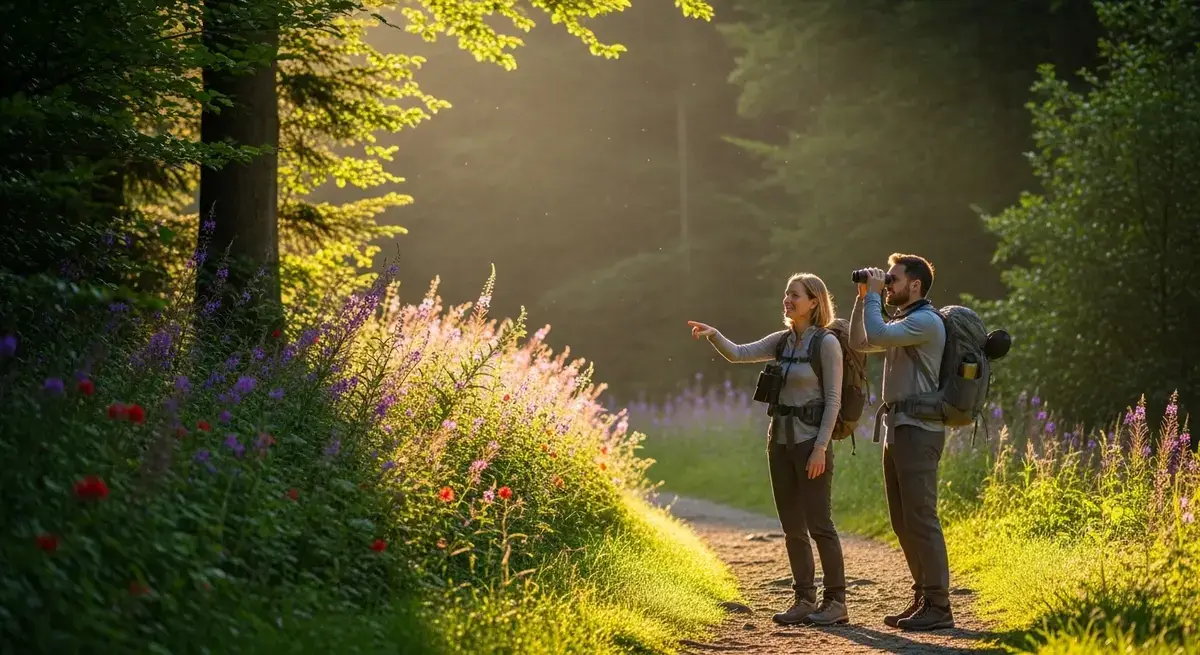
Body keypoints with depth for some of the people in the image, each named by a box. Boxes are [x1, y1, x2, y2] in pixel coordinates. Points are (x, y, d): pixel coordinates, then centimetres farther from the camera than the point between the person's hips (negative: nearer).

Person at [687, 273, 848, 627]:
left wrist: (821, 447, -17)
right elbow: (738, 354, 3)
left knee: (819, 523, -5)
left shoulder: (827, 342, -9)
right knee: (792, 526, 8)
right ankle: (805, 600, 14)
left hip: (811, 441, -7)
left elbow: (833, 399, -12)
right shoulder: (782, 340, 10)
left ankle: (836, 601, 2)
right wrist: (714, 334, -17)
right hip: (780, 439, 7)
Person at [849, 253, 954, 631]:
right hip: (896, 429, 10)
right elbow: (859, 344, 22)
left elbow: (877, 336, -23)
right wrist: (863, 298, 14)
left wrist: (873, 295, -10)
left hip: (917, 430, -10)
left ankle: (937, 607, -9)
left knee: (920, 519, -10)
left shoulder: (925, 321, -11)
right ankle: (923, 598, 18)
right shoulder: (903, 323, 21)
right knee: (902, 522, 12)